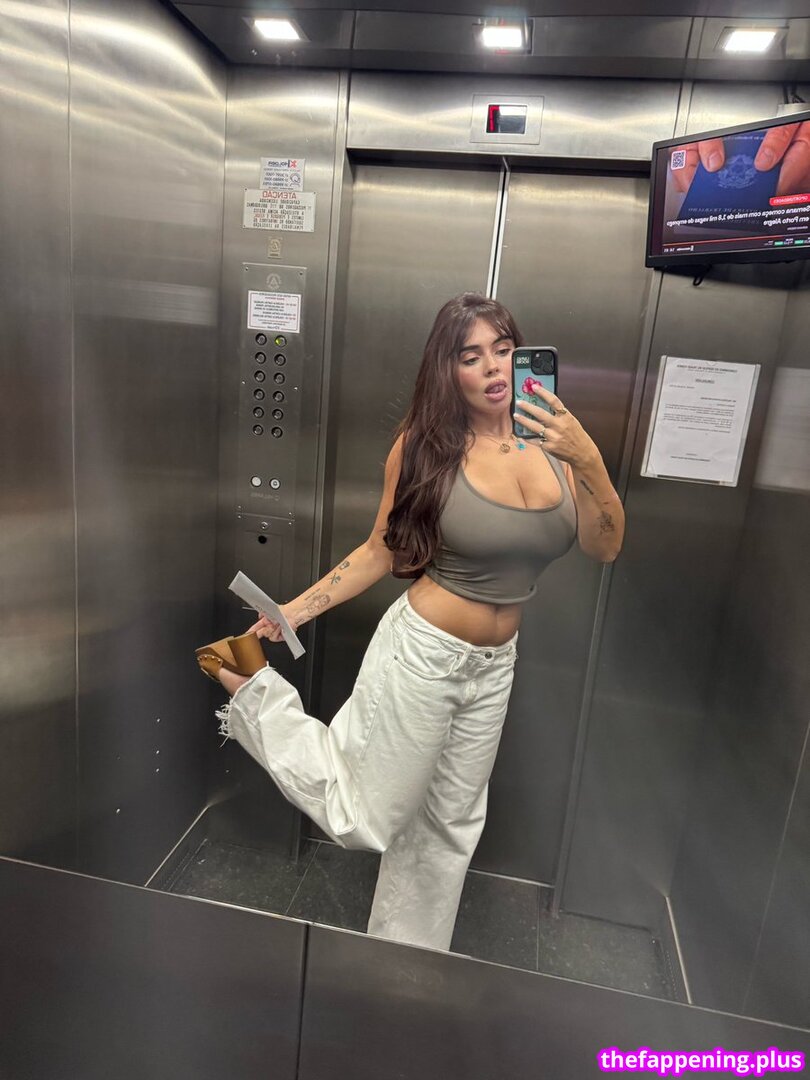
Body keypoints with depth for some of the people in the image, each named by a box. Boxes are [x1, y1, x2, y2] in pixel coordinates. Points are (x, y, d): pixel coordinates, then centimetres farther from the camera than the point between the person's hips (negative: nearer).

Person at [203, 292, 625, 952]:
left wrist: (588, 460, -26)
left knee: (451, 827, 22)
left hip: (495, 665, 5)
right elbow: (382, 551, -4)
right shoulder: (426, 444, -13)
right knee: (364, 819, 9)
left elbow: (605, 548, -10)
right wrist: (296, 610, -6)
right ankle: (258, 703, 24)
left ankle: (409, 957, 49)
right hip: (421, 652, -5)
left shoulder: (552, 436, -4)